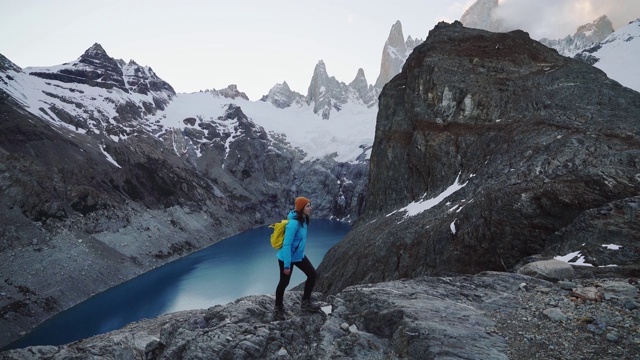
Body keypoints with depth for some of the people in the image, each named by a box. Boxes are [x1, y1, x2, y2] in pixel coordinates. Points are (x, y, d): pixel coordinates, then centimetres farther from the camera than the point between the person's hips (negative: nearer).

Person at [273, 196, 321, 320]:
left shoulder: (303, 220, -4)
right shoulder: (294, 223, -30)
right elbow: (286, 245, -28)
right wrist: (287, 265, -24)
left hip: (299, 255, 9)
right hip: (287, 257, -8)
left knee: (312, 274, 11)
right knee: (284, 283, 9)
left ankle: (305, 302, 27)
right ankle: (278, 308, 32)